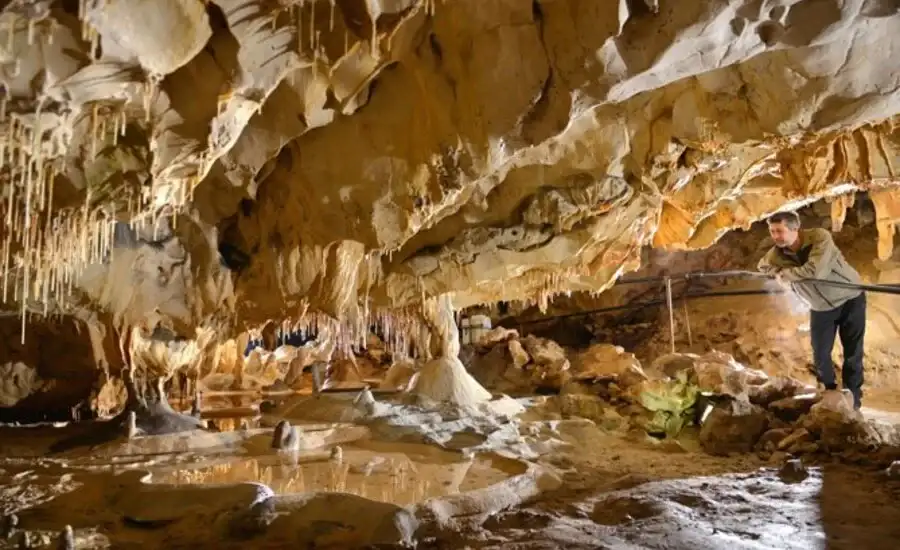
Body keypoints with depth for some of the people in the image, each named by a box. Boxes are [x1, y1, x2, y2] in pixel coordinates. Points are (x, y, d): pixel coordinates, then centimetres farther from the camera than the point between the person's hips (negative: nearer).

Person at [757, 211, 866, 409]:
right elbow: (763, 266, 8)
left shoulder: (820, 237, -28)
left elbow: (815, 270, -41)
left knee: (853, 353, 3)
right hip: (821, 308, 4)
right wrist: (781, 273, -12)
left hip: (850, 299, -4)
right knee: (820, 355, 8)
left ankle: (852, 399, 19)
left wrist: (786, 274, -27)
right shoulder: (777, 254, -14)